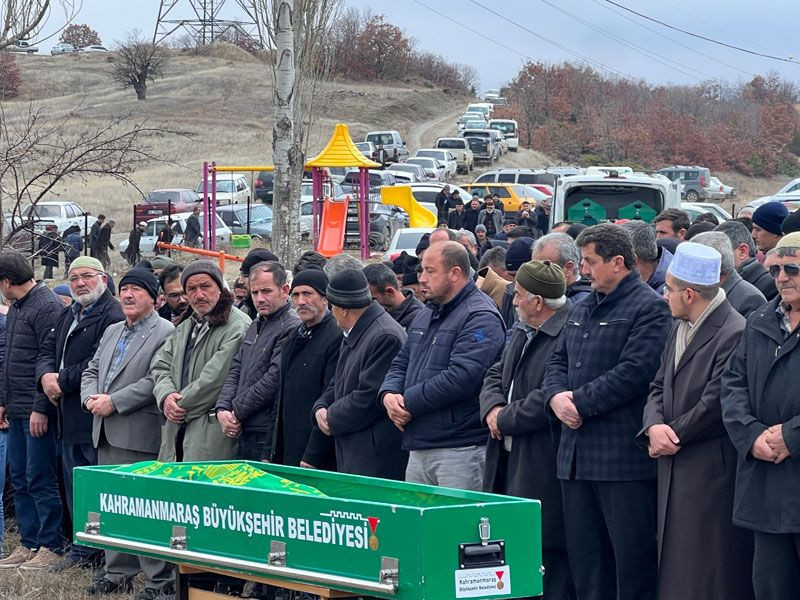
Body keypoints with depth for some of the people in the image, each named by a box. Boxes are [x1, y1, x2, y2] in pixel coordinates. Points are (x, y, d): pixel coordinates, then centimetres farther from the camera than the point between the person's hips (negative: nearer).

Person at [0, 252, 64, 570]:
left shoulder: (46, 306, -13)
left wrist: (41, 408, -20)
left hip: (37, 412, -9)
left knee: (40, 480, -5)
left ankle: (51, 547, 1)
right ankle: (29, 544, 18)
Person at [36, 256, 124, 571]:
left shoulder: (112, 315, -12)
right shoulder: (67, 315, 19)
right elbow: (48, 350, 16)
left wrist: (62, 381, -14)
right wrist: (46, 375, -6)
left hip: (95, 416, -9)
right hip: (70, 416, 10)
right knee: (75, 485, 15)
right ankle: (82, 550, 23)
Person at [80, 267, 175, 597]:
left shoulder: (165, 333, -7)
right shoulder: (112, 332, 19)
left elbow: (157, 380, -17)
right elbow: (91, 370, 21)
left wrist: (114, 402, -17)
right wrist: (91, 398, -1)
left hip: (141, 434, -8)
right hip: (106, 434, 8)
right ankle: (117, 573, 21)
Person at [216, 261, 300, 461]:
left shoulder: (291, 329, -12)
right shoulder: (256, 326, 18)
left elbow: (273, 380, -18)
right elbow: (235, 371, 16)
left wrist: (237, 412, -10)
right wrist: (222, 409, -1)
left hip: (268, 435, -8)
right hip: (244, 432, 8)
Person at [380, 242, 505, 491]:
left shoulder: (480, 318, -12)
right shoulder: (426, 315, 19)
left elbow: (461, 378, -22)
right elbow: (402, 363, 22)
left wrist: (409, 402, -14)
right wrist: (389, 395, -1)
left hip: (460, 449, -9)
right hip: (419, 447, 9)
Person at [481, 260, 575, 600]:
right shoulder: (523, 333, 17)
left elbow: (548, 399, -24)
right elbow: (495, 376, 22)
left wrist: (505, 420, -11)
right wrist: (493, 407, 0)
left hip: (542, 467, -10)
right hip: (508, 462, 10)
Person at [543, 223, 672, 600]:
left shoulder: (649, 308, -9)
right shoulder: (582, 309, 19)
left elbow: (634, 372, -18)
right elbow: (558, 361, 19)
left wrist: (580, 401, -14)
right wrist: (557, 396, -3)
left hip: (623, 455, -8)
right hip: (577, 453, 8)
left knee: (632, 556, -4)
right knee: (584, 556, 12)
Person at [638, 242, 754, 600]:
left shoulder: (734, 334, -16)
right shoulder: (680, 327, 13)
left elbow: (715, 406, -18)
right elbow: (659, 387, 13)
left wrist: (671, 436, -8)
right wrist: (654, 427, -7)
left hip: (711, 473, -9)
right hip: (674, 470, 9)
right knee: (676, 571, 11)